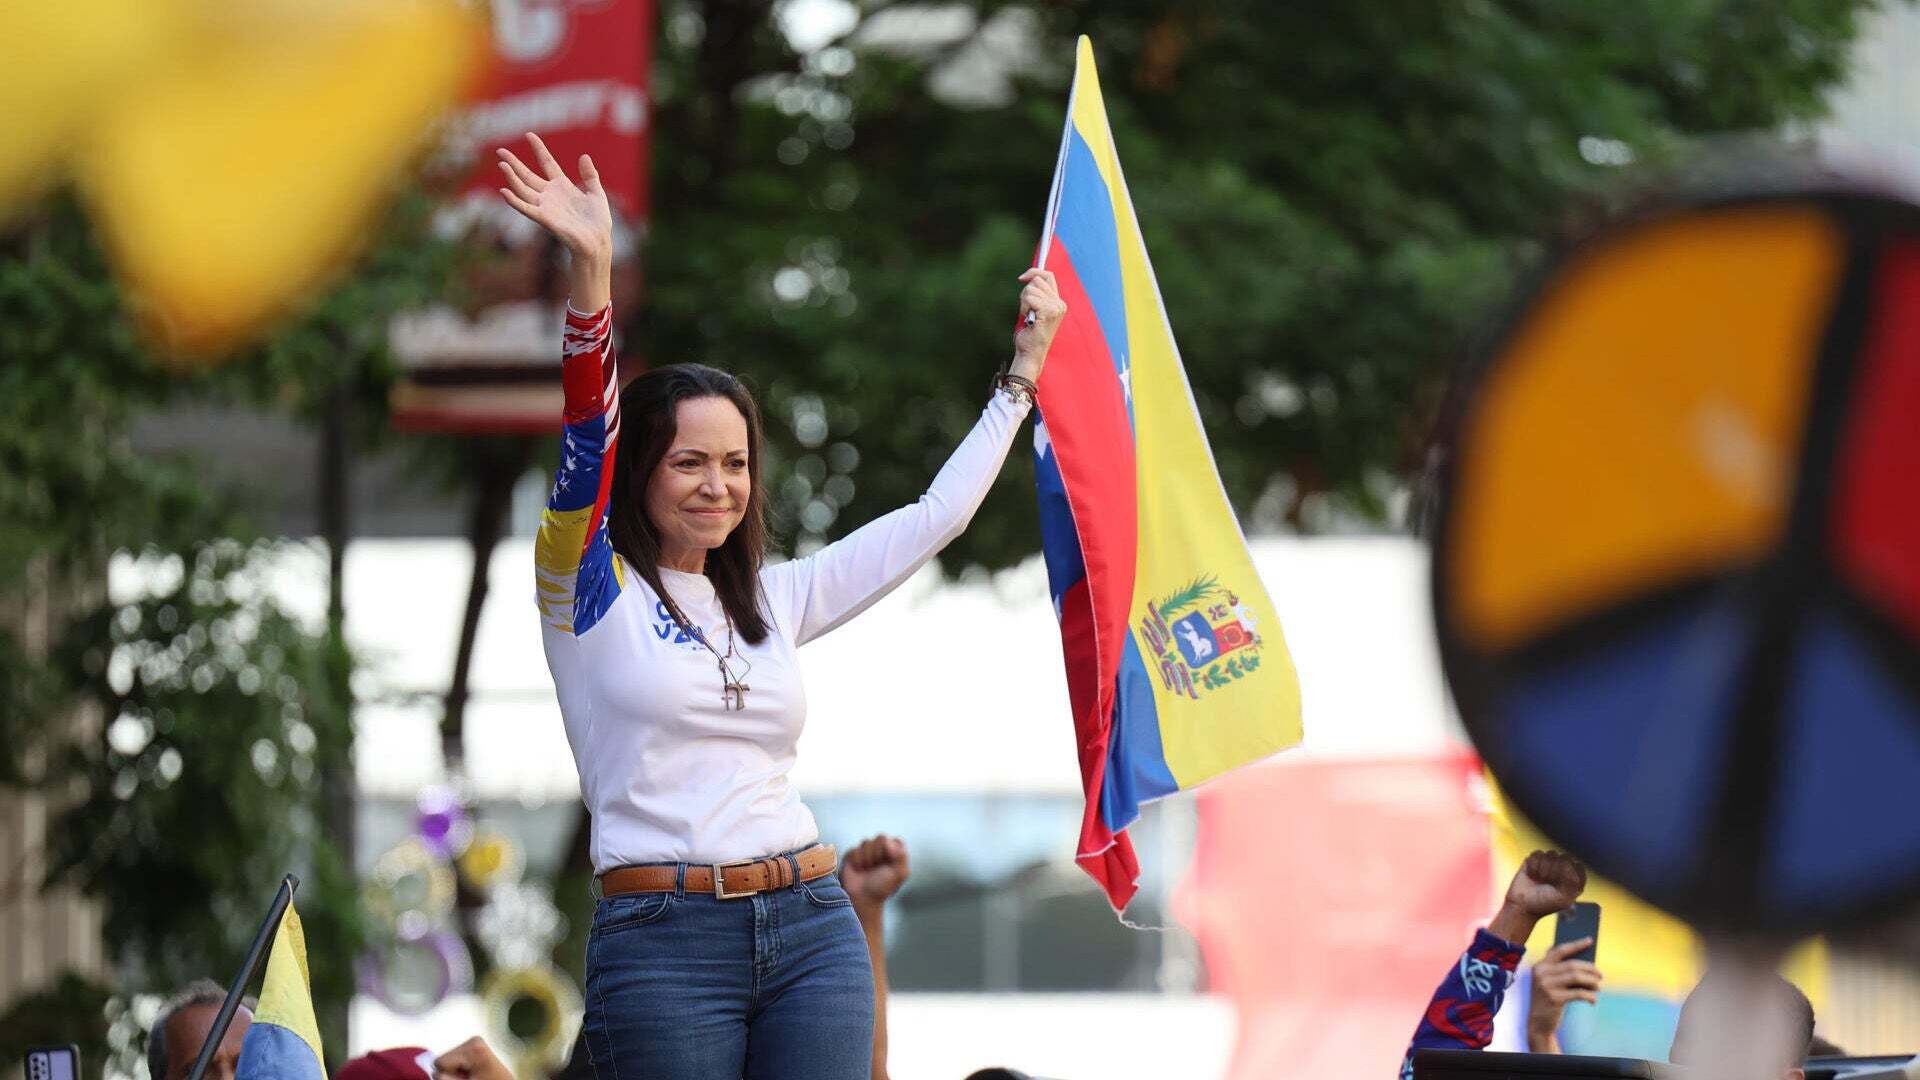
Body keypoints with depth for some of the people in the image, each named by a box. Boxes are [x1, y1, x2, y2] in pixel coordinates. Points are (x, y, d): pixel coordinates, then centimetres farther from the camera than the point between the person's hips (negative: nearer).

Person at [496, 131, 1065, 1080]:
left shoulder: (773, 600, 17)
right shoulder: (593, 592, 3)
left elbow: (934, 519, 25)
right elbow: (583, 443, -12)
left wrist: (1023, 369, 26)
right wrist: (588, 273, -25)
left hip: (811, 930, 4)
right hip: (661, 940, -4)